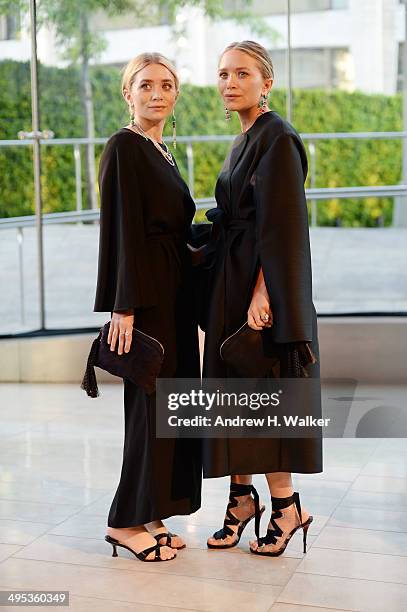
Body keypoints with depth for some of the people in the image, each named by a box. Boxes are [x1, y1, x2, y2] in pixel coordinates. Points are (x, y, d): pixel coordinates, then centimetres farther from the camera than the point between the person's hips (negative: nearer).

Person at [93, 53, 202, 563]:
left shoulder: (163, 154, 18)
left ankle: (150, 515, 18)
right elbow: (121, 229, -16)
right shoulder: (124, 147, -9)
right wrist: (124, 307, -21)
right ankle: (126, 521, 6)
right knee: (151, 401, -5)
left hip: (173, 290, 9)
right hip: (144, 292, -9)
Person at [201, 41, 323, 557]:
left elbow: (281, 226, -20)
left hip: (260, 287, -9)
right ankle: (242, 496, 22)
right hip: (232, 286, 9)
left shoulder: (278, 139, -13)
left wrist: (262, 294, -24)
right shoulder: (245, 141, 15)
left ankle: (286, 505, 12)